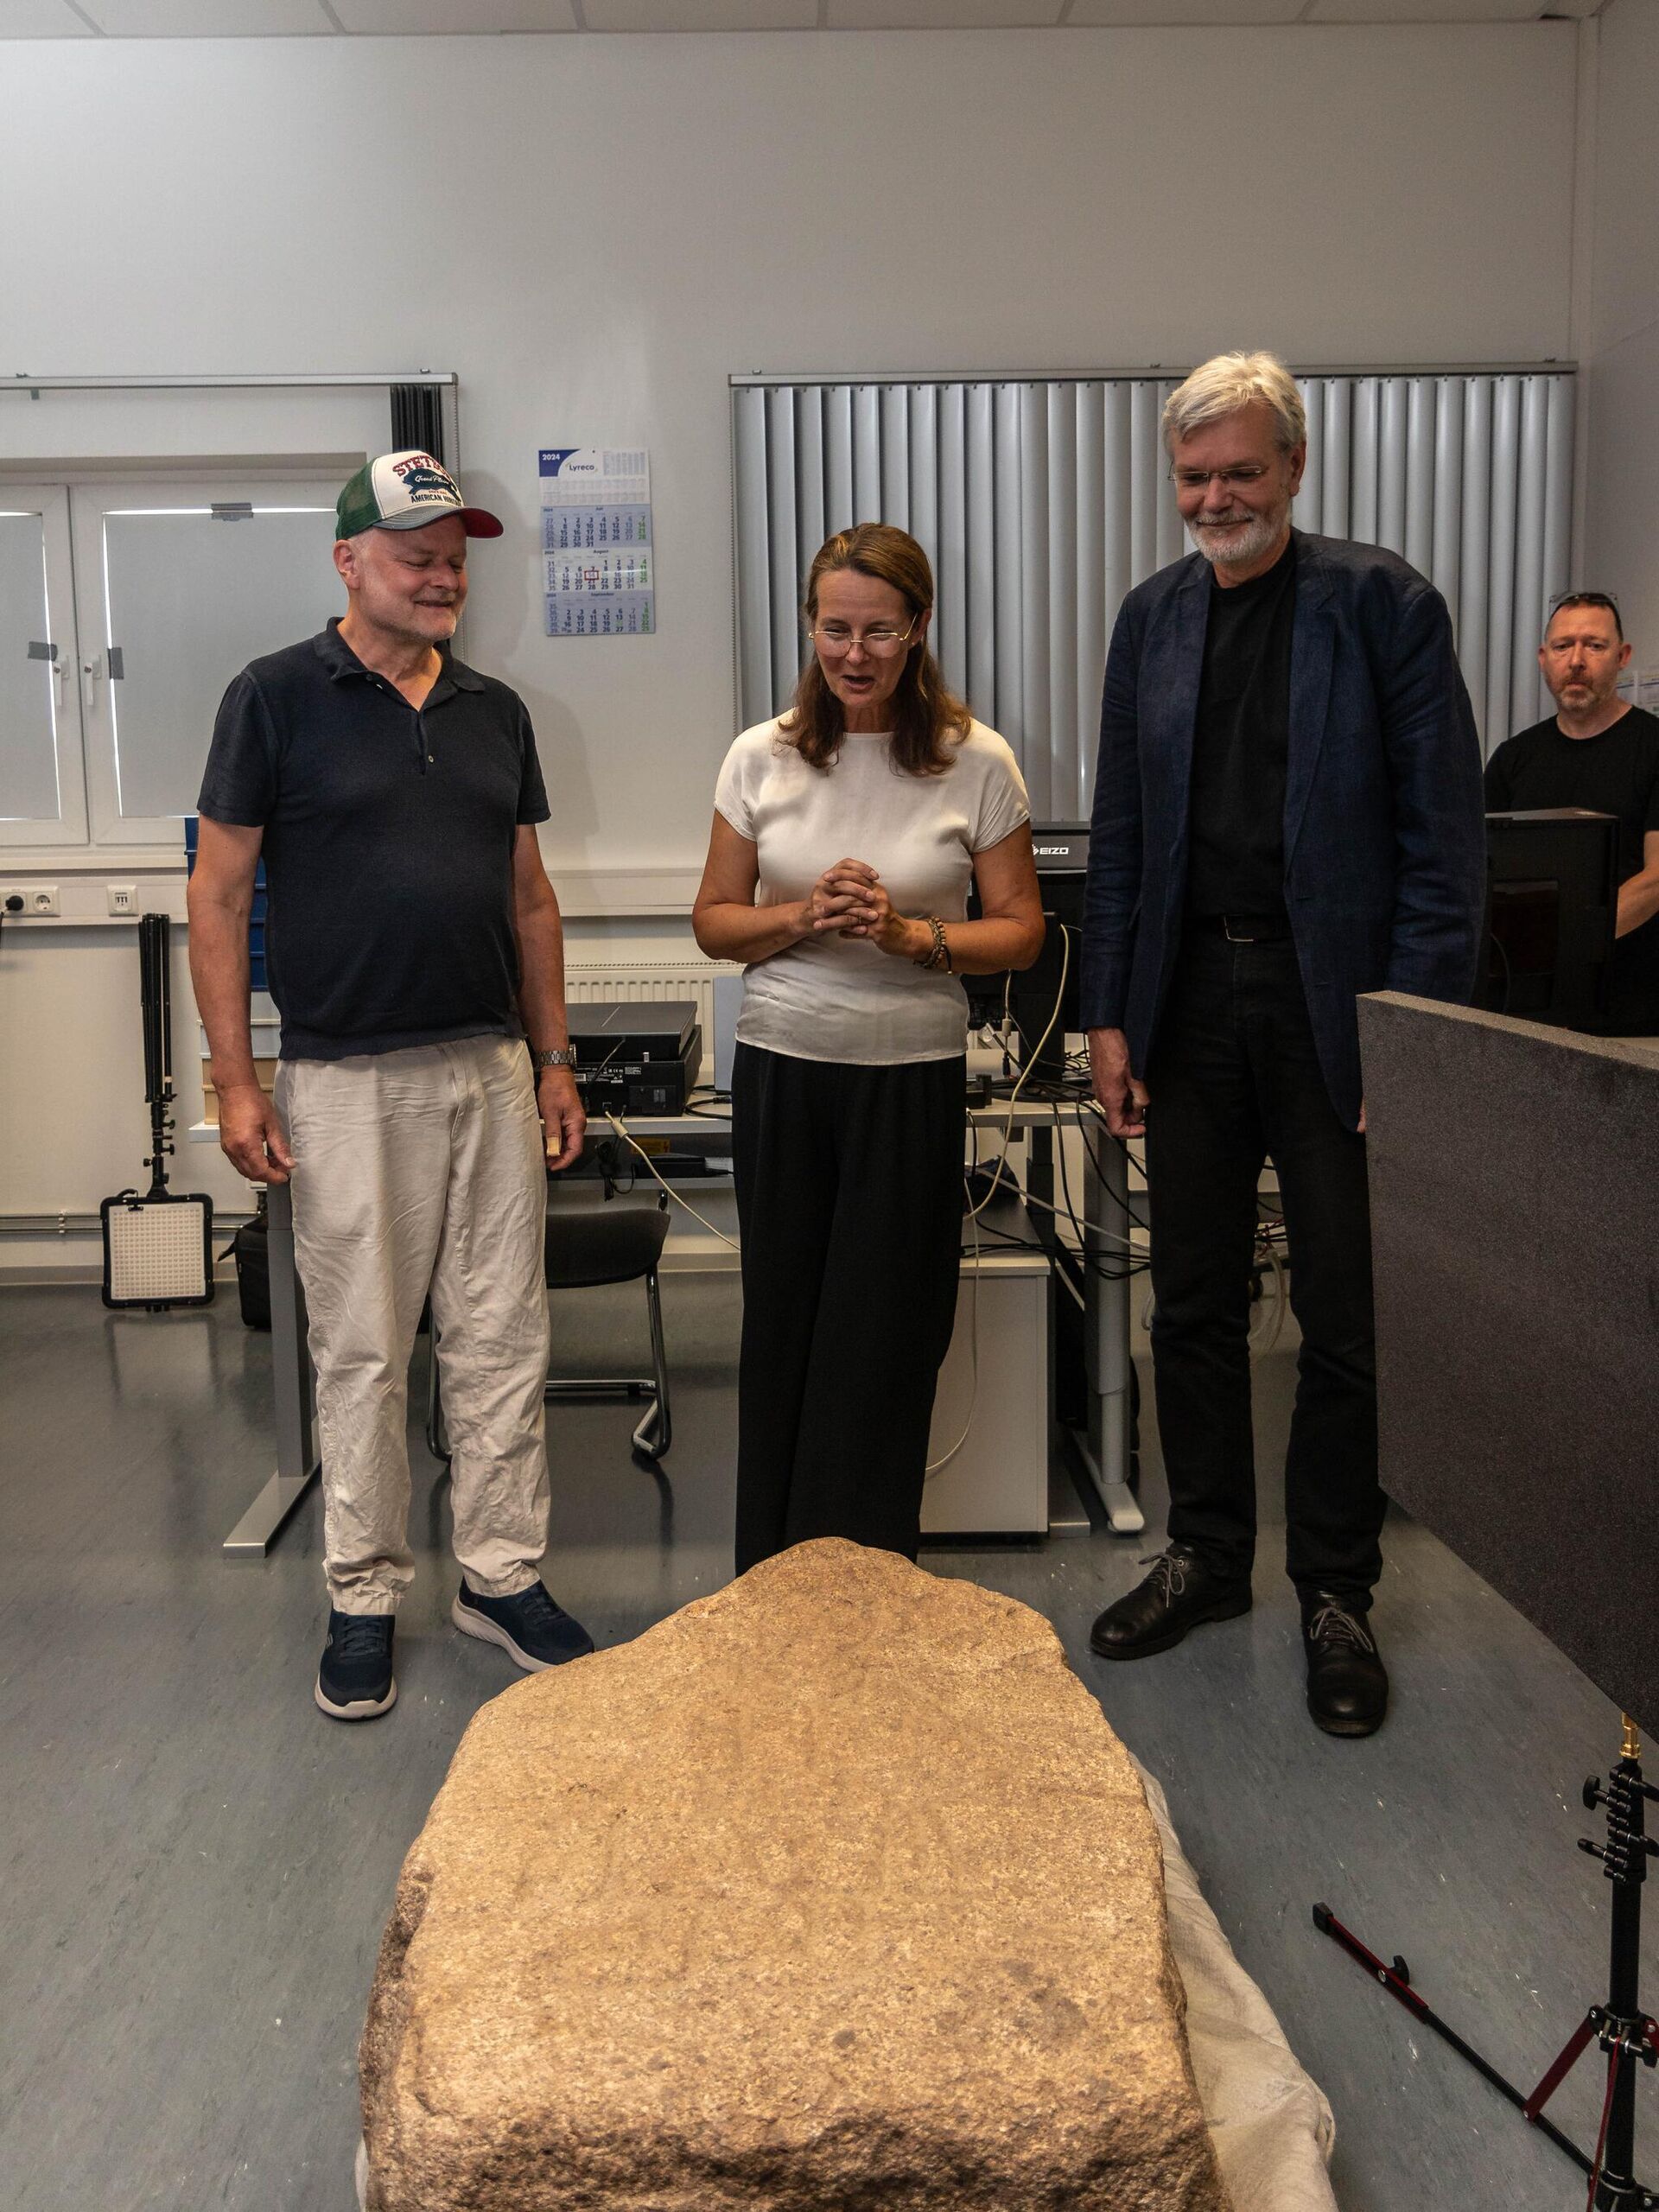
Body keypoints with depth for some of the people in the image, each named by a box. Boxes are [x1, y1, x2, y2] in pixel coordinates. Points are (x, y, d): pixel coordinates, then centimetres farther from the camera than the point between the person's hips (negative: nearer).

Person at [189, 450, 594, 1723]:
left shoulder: (495, 710, 10)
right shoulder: (277, 698, -3)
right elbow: (218, 894, -3)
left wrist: (554, 1061, 10)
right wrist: (235, 1080, -8)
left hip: (492, 1070, 4)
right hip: (349, 1083, -4)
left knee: (505, 1340, 9)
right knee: (363, 1353, 5)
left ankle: (503, 1578, 23)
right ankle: (364, 1602, 21)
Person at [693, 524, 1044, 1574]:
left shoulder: (978, 763, -2)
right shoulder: (763, 757, 3)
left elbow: (1020, 932, 0)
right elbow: (715, 921, 8)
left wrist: (909, 934, -17)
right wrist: (804, 917, -12)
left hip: (912, 1081, -1)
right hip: (782, 1070, 2)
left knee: (884, 1344, 5)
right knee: (784, 1329, 8)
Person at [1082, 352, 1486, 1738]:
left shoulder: (1382, 603, -4)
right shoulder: (1153, 617, 9)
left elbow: (1444, 833, -7)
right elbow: (1120, 832, 10)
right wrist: (1110, 1015, 4)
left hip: (1334, 1007, -4)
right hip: (1192, 1000, 4)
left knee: (1345, 1325, 7)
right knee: (1193, 1308, 13)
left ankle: (1336, 1595, 24)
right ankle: (1208, 1557, 30)